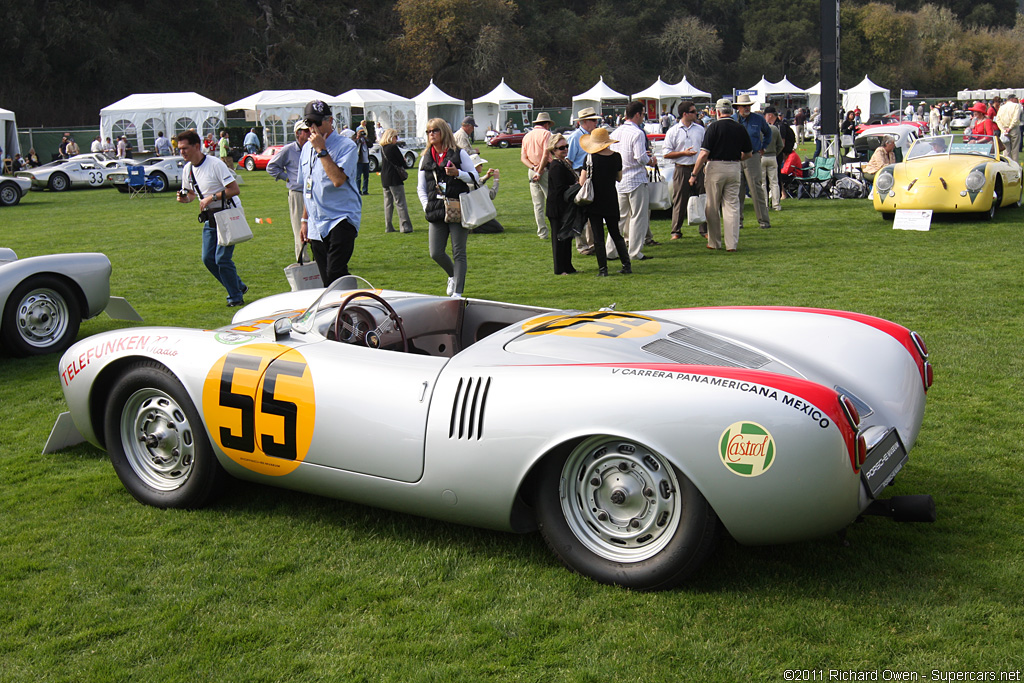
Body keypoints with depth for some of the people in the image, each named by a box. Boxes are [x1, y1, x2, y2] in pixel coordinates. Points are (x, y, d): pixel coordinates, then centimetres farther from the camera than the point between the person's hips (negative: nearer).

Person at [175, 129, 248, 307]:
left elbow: (234, 189, -20)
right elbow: (192, 193, 19)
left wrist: (212, 197, -25)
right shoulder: (187, 169, 6)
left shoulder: (215, 164, -17)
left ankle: (236, 297, 6)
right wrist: (185, 198, -4)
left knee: (222, 258, -12)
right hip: (210, 217, 8)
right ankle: (238, 286, 22)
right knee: (208, 258, 3)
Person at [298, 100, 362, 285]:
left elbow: (338, 179, -22)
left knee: (335, 274, -21)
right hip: (316, 225, 7)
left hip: (341, 219, -7)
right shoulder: (307, 148, 16)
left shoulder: (346, 146, -6)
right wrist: (305, 220, 23)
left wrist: (321, 149, -17)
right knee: (326, 280, 6)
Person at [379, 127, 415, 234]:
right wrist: (404, 161, 11)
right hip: (394, 179, -7)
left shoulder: (382, 148, 10)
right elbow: (402, 163, -12)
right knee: (400, 203, -5)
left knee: (388, 203, 11)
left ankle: (388, 227, 12)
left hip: (384, 180, 7)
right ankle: (405, 226, -9)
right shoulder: (393, 148, -13)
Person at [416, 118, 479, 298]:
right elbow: (420, 187, 16)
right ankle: (453, 276, 29)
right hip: (436, 213, 4)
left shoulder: (459, 153, 4)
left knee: (458, 253, -4)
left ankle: (457, 293, -1)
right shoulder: (425, 158, 15)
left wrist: (457, 173, -16)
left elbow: (475, 178, 1)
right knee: (436, 253, 0)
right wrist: (427, 207, 3)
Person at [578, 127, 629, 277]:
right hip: (611, 201, 3)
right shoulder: (616, 157, -2)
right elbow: (619, 178, 11)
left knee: (598, 236, 2)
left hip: (594, 201, -3)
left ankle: (603, 269, 2)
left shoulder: (591, 158, -12)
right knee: (616, 234, 14)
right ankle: (627, 265, 11)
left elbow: (582, 182, -13)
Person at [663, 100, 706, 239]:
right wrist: (683, 153, -11)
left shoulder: (700, 129, 12)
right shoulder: (673, 131, 1)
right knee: (679, 202, 1)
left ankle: (704, 229, 12)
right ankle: (676, 231, 9)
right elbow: (666, 154, -2)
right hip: (681, 169, -3)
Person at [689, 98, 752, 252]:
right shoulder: (740, 128, 4)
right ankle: (732, 244, 2)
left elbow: (704, 154, -13)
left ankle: (714, 242, 13)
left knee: (713, 207, 7)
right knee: (732, 206, 6)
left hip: (716, 167, -3)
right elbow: (749, 154, 12)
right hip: (735, 169, 4)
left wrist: (694, 174, -7)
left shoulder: (714, 126, -8)